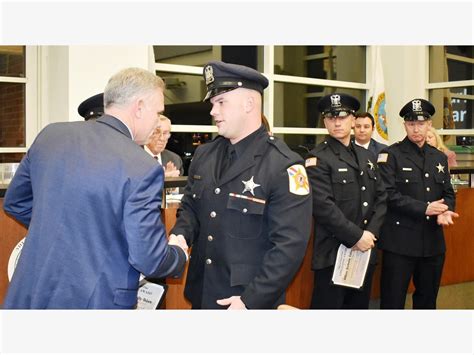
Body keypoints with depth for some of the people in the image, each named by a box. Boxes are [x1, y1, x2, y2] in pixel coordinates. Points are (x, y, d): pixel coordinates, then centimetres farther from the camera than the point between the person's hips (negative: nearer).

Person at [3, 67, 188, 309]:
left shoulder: (50, 134, -2)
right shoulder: (142, 169, -19)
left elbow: (14, 203, 11)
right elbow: (149, 260, -17)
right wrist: (179, 253, 4)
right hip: (94, 301, -5)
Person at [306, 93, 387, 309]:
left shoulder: (366, 156, 14)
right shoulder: (317, 159, -8)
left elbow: (381, 198, 10)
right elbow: (323, 206, -18)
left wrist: (370, 233, -5)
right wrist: (356, 236, -17)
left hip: (366, 250, 7)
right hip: (333, 253, -6)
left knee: (360, 306, 16)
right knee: (328, 306, -1)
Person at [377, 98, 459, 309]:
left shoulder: (439, 157, 13)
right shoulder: (391, 155, -5)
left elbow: (448, 193, 13)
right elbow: (389, 194, -14)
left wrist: (445, 212, -10)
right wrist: (424, 209, -20)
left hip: (433, 242, 6)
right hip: (400, 241, -5)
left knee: (428, 300, 17)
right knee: (393, 301, 1)